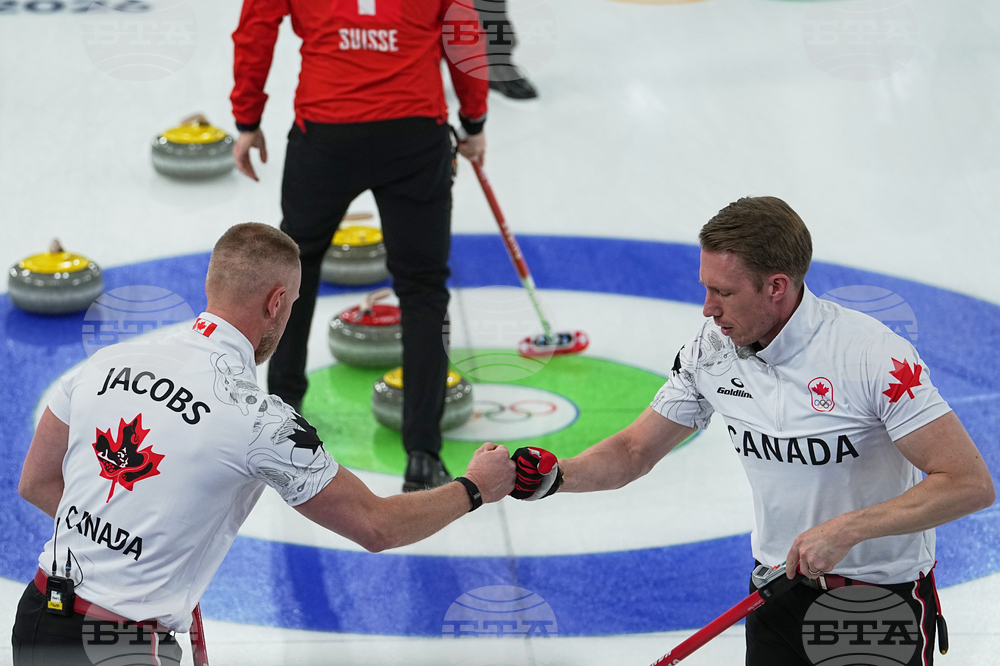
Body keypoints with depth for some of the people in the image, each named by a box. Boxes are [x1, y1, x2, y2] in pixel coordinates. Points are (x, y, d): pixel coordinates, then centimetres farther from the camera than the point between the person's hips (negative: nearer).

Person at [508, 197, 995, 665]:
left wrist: (845, 529, -33)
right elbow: (635, 451, 3)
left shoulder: (873, 355, -26)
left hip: (886, 597, -4)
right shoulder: (712, 348, -8)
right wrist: (556, 477, -17)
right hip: (782, 581, 4)